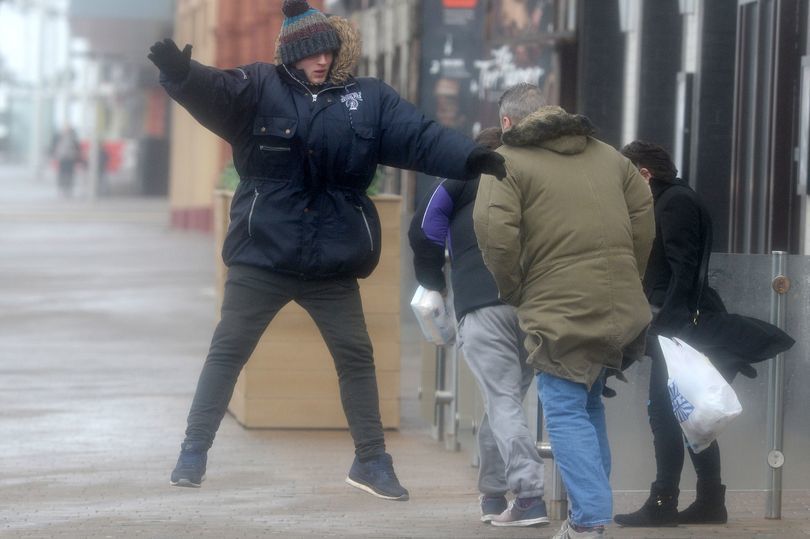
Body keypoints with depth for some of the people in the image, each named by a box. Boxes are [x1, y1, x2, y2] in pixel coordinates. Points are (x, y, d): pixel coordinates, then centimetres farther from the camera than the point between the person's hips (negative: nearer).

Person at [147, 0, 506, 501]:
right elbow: (213, 92, -23)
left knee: (356, 356, 9)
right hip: (262, 254, -2)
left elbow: (422, 138, -9)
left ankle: (372, 461, 22)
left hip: (333, 259, 2)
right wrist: (180, 72, -46)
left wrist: (473, 158, -26)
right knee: (227, 350, 4)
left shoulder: (370, 98, -1)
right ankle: (195, 450, 15)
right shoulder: (261, 87, -6)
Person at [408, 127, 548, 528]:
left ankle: (529, 495, -19)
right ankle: (493, 493, 23)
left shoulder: (465, 173, 16)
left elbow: (425, 228, 10)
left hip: (482, 304, -4)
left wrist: (433, 282, 23)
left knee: (503, 401, -6)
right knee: (507, 398, 18)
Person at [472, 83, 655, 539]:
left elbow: (495, 235, -14)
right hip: (622, 308, 6)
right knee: (591, 403, 21)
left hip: (560, 309, -6)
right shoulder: (608, 155, 18)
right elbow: (645, 216, 16)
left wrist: (514, 294, -2)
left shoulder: (507, 161, -2)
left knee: (566, 412, -2)